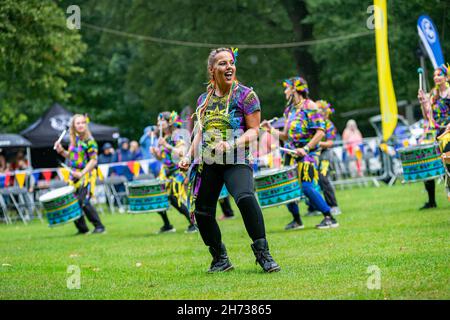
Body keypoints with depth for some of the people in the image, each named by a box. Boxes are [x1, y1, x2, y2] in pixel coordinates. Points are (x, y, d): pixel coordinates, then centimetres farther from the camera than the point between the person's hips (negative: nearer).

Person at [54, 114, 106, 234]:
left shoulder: (89, 141, -12)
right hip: (74, 175, 7)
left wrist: (82, 173, -23)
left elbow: (93, 161, -15)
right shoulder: (74, 140, 10)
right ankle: (82, 228, 19)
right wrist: (61, 151, 5)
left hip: (86, 175, -7)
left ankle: (99, 227, -7)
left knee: (83, 202, -16)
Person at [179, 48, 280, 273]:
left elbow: (253, 130, -4)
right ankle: (220, 260, 22)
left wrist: (231, 144, -19)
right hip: (207, 162, 5)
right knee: (202, 212, 3)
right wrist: (189, 156, 12)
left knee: (246, 198, -30)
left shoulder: (245, 94, 0)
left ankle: (262, 254, -21)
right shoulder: (203, 99, 14)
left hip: (236, 161, -5)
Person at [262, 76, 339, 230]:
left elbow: (321, 131, -13)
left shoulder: (309, 106, -7)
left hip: (307, 153, -8)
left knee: (307, 187, -19)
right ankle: (297, 220, 16)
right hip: (291, 153, 8)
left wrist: (306, 148, -20)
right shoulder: (289, 110, 16)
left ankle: (330, 218, -11)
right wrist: (272, 129, 3)